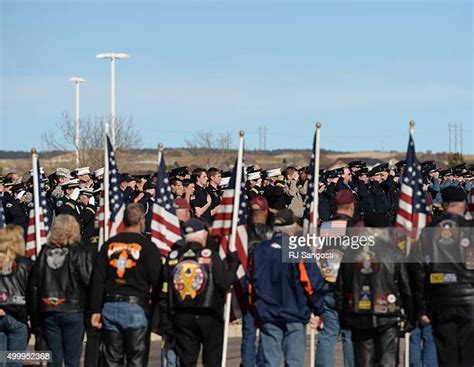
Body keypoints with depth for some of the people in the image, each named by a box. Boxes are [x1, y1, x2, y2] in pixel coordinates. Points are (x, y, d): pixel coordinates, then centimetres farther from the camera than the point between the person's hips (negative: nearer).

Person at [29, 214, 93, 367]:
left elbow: (34, 284, 5)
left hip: (48, 312, 3)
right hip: (73, 310, -3)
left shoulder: (45, 252, 4)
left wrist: (35, 314, 11)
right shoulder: (78, 252, -6)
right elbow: (89, 280, -12)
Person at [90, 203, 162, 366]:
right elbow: (156, 280, -6)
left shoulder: (109, 244, 8)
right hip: (136, 308, -4)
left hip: (110, 307, 4)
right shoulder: (147, 246, -4)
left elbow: (97, 279, 5)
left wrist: (96, 310, 7)